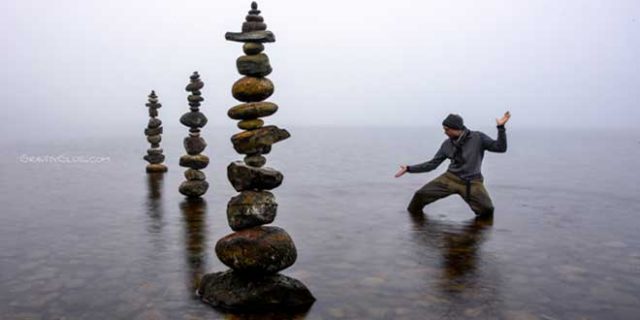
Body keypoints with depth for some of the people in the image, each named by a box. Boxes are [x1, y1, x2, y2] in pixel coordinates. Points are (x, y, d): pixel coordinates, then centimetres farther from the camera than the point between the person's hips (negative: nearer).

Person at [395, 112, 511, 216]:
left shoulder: (478, 138, -4)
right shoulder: (447, 144, 4)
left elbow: (500, 147, -8)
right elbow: (432, 164, 8)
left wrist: (501, 127, -21)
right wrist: (409, 168, 3)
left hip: (472, 182, -2)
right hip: (450, 178, 2)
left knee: (487, 210, -21)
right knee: (421, 194, -13)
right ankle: (413, 215, 17)